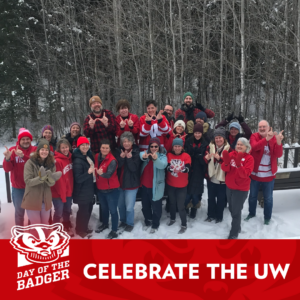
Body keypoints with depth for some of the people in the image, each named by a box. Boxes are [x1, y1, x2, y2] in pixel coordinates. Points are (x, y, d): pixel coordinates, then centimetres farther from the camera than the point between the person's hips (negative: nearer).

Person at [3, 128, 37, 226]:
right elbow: (7, 169, -12)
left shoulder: (35, 150, -4)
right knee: (19, 210, 10)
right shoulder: (12, 150, -6)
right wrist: (7, 159, -32)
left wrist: (23, 156, -37)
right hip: (18, 187, 0)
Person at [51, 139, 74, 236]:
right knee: (59, 212, 6)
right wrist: (61, 192, -16)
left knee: (67, 211, 22)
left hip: (68, 191, 7)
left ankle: (66, 227, 42)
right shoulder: (57, 160, -21)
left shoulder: (70, 157, 1)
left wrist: (71, 189, 10)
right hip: (59, 192, -7)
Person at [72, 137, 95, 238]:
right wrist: (88, 172, -40)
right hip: (82, 191, -9)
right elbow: (78, 179, -27)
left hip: (89, 189, 9)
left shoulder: (88, 156, 3)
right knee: (83, 210, 2)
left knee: (88, 209, 18)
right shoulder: (78, 161, -23)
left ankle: (84, 228, 35)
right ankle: (80, 230, 22)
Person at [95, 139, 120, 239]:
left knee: (113, 210, 0)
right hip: (100, 188, 7)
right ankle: (104, 224, 45)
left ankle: (114, 231, 14)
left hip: (112, 189, -7)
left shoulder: (112, 160, -21)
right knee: (103, 208, 24)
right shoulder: (97, 157, -1)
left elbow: (109, 174, -33)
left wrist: (101, 173, -51)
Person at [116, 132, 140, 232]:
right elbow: (116, 166, -9)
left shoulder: (136, 152, -12)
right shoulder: (119, 151, 0)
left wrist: (129, 158, -33)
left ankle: (130, 223, 22)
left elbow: (134, 168, -18)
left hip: (131, 183, -4)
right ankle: (123, 220, 39)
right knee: (120, 204, 17)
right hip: (120, 182, 5)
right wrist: (121, 158, -25)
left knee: (129, 206, 0)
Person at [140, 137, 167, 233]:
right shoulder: (146, 153, -1)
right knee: (145, 206, 21)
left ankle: (155, 225, 27)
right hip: (144, 185, 5)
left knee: (156, 207, 6)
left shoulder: (162, 156, -11)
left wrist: (156, 159, -53)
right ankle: (148, 222, 42)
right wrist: (143, 156, -50)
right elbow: (141, 154, -25)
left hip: (155, 186, -5)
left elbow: (163, 165, -32)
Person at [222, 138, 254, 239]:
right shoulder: (231, 154, -1)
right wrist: (226, 162, -31)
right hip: (229, 187, 5)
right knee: (232, 209, 19)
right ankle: (237, 227, 42)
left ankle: (234, 233, 13)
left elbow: (245, 174, -24)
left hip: (241, 189, -5)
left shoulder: (249, 158, -12)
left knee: (236, 211, -2)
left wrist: (238, 164, -39)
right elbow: (225, 169, -10)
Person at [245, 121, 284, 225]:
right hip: (255, 173, 0)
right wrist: (266, 139, -46)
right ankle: (251, 213, 38)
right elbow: (254, 147, -32)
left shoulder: (274, 138, -6)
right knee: (252, 196, 17)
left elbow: (278, 154, -19)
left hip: (269, 175, 0)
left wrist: (279, 142, -38)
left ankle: (267, 217, 30)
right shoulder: (254, 136, -9)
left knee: (268, 198, 13)